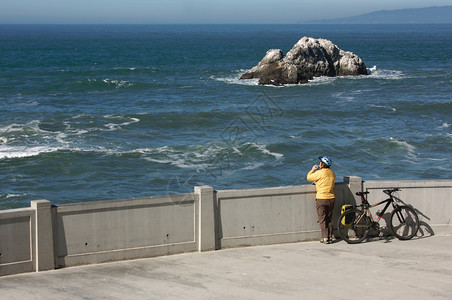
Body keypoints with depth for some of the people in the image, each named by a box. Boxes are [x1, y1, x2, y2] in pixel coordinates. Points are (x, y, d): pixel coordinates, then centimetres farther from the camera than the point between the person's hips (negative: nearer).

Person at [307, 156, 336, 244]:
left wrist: (313, 169, 16)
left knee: (322, 219, 0)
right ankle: (330, 237, 14)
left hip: (321, 199, -6)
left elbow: (309, 177, 0)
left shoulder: (320, 173, -13)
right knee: (329, 219, 13)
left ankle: (325, 238, -3)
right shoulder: (332, 173, 7)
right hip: (331, 198, 6)